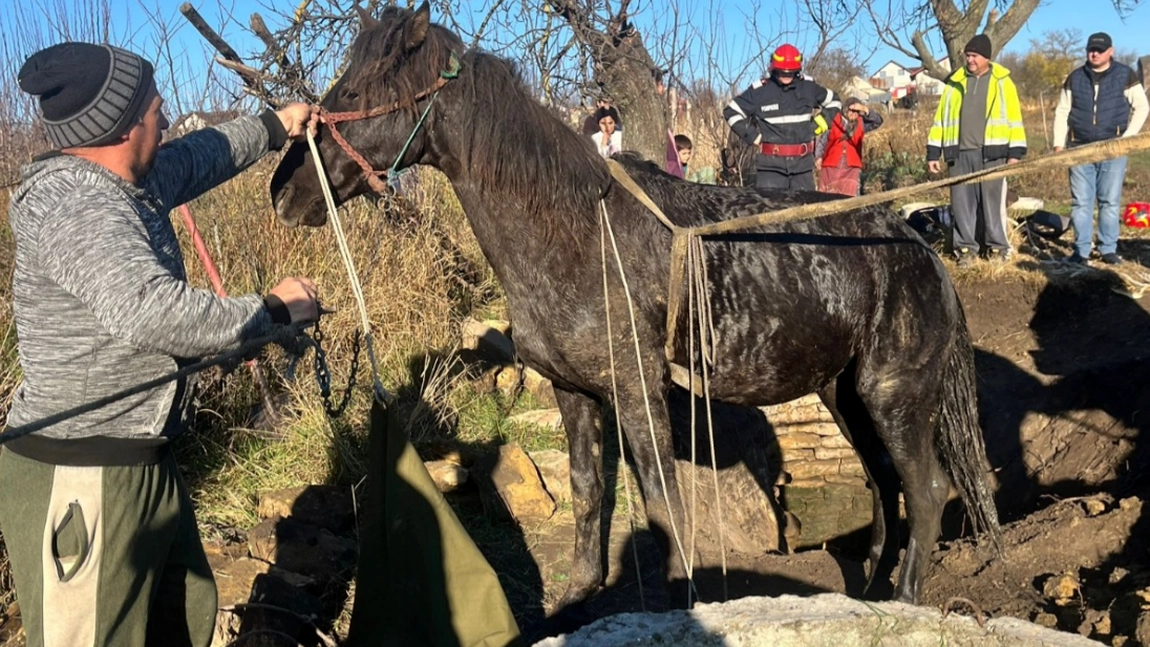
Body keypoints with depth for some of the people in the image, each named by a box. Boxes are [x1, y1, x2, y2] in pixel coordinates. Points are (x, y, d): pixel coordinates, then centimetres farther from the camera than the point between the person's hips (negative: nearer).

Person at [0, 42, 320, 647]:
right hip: (79, 481, -10)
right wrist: (272, 309, -24)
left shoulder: (135, 181, 7)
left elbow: (199, 156, 29)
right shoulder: (73, 205, -23)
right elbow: (150, 311, -37)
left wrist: (274, 126, 42)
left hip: (145, 463, 10)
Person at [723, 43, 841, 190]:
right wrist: (751, 136, -1)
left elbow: (833, 101, 24)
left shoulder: (808, 87, 7)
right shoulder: (759, 90, -2)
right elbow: (731, 112, 5)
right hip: (771, 163, -3)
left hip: (803, 163, 3)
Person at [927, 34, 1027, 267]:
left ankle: (998, 246, 10)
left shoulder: (1002, 81, 5)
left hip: (991, 153, -2)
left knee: (993, 201, 0)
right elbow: (941, 118, 13)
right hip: (960, 153, 3)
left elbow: (1014, 117, 3)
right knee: (962, 202, 3)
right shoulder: (955, 83, 12)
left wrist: (1015, 152, -4)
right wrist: (933, 152, 7)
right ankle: (966, 247, 12)